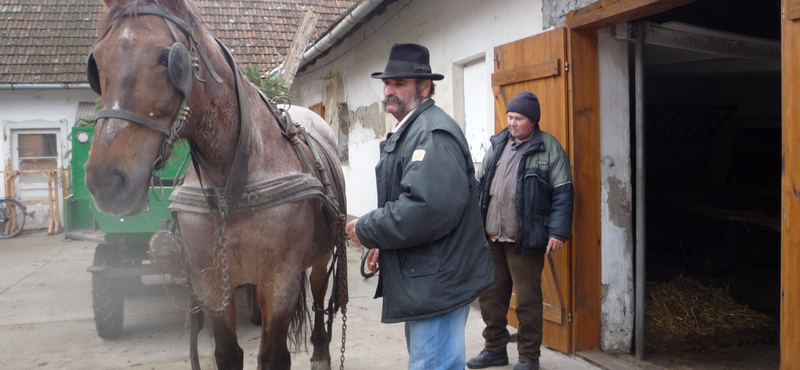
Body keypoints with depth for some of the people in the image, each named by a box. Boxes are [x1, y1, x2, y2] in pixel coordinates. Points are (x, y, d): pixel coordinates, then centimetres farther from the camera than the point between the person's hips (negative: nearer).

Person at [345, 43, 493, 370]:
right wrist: (384, 244, 11)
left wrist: (366, 230, -20)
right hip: (421, 281, 11)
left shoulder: (433, 133, -20)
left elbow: (429, 208, -33)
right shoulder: (408, 130, 15)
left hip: (437, 283, -11)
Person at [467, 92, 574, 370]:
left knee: (528, 299, 2)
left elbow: (562, 193, -6)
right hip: (490, 237, 6)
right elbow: (480, 186, 19)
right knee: (490, 295, 12)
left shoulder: (548, 147, -3)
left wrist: (558, 231, -13)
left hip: (525, 239, -5)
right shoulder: (497, 145, 13)